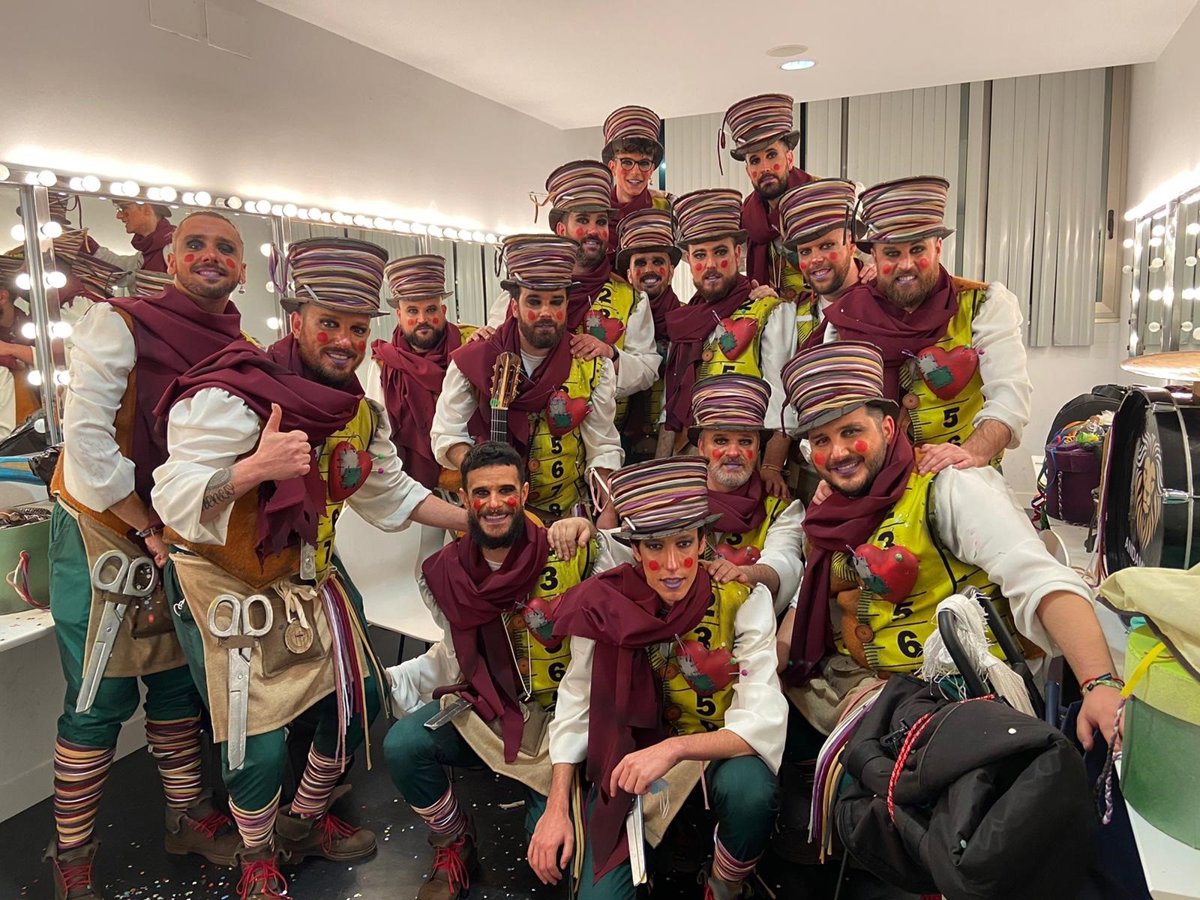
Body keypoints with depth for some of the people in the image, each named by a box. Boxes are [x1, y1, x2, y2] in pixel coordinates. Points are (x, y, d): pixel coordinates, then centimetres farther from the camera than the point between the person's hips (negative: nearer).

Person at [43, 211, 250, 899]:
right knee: (102, 699, -2)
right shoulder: (119, 325, -13)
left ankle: (189, 816, 30)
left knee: (179, 682, 15)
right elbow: (86, 437, -18)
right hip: (102, 532, -5)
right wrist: (148, 528, -14)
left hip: (186, 539, 5)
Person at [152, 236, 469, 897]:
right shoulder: (231, 396, -25)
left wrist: (482, 521, 7)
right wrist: (255, 468, -46)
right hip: (223, 583, -7)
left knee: (360, 699, 14)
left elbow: (389, 492, 11)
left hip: (308, 575, 7)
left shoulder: (360, 412, -2)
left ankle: (305, 820, 42)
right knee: (258, 742, -4)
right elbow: (175, 501, -28)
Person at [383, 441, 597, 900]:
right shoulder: (444, 573, -3)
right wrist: (392, 680, 0)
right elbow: (457, 654, 9)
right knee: (402, 746, -21)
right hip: (484, 707, 4)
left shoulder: (568, 553, -15)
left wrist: (591, 531, -29)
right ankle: (454, 848, 8)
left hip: (558, 715, -3)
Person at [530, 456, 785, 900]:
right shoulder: (604, 604, -16)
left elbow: (762, 722, -24)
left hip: (720, 750, 0)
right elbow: (576, 705, -5)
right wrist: (556, 807, -12)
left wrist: (673, 749, -38)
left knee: (749, 789, -32)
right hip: (633, 753, 1)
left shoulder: (744, 599, -20)